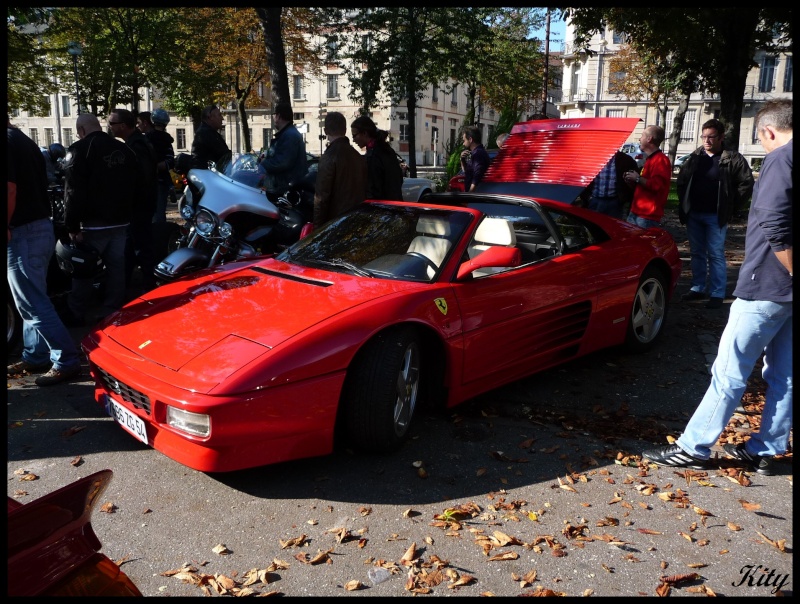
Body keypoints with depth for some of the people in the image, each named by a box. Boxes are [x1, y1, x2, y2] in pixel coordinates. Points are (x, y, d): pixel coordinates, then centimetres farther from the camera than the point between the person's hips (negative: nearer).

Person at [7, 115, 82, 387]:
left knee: (33, 304, -4)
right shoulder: (27, 141, 15)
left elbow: (11, 190, -22)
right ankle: (35, 356, 26)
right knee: (33, 300, 17)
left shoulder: (9, 143, -15)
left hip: (23, 233, -10)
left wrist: (7, 228, -14)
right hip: (43, 227, 10)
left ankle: (66, 361, 0)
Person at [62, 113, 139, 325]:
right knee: (116, 268, 9)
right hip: (121, 221, 6)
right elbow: (135, 187, 16)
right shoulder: (125, 149, 11)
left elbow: (74, 192, -15)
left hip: (94, 223, -6)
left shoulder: (79, 150, -9)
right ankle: (113, 313, 15)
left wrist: (72, 225, -12)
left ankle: (75, 314, 11)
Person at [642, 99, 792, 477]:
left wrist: (789, 272, -16)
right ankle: (765, 450, 24)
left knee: (729, 372, -2)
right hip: (786, 288, 9)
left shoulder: (781, 159, -12)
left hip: (768, 284, -9)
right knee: (783, 375, 14)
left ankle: (692, 448, 7)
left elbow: (774, 227, -25)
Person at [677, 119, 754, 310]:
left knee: (716, 255, -2)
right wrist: (684, 203, 10)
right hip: (693, 214, 5)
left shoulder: (732, 158, -6)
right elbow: (681, 179, 17)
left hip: (715, 216, -5)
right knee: (697, 254, 12)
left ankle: (717, 294, 1)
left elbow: (746, 183, -5)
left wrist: (731, 207, -5)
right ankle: (697, 288, 21)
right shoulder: (695, 157, 8)